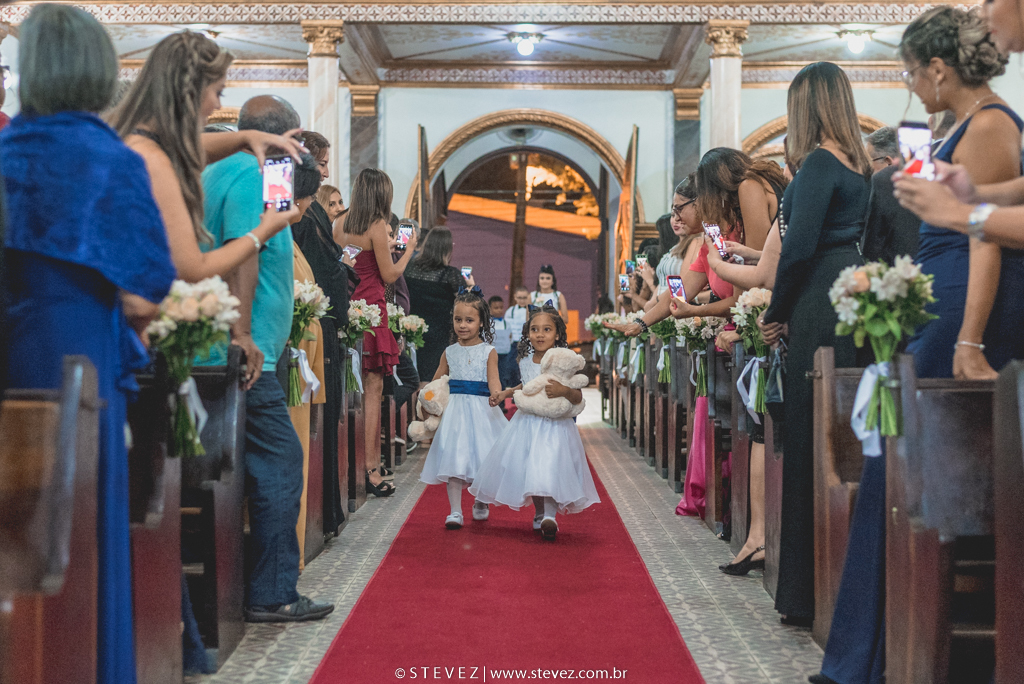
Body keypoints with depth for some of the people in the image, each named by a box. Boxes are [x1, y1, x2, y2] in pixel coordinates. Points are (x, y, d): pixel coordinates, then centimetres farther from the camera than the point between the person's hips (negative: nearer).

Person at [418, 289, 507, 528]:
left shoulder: (488, 352, 0)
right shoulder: (449, 353, 8)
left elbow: (493, 378, -13)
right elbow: (436, 382, 15)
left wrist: (495, 394, -34)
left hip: (480, 410, -2)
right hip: (454, 409, 2)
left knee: (482, 456, 5)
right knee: (453, 458, -6)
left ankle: (481, 502, 30)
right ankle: (455, 511, -2)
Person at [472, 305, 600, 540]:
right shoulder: (525, 362, 4)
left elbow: (578, 398, -13)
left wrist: (564, 391, -32)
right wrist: (506, 393, 21)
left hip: (555, 424, -5)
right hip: (527, 422, 5)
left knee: (550, 468, -19)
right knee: (530, 470, 10)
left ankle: (549, 514, -20)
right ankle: (539, 513, 27)